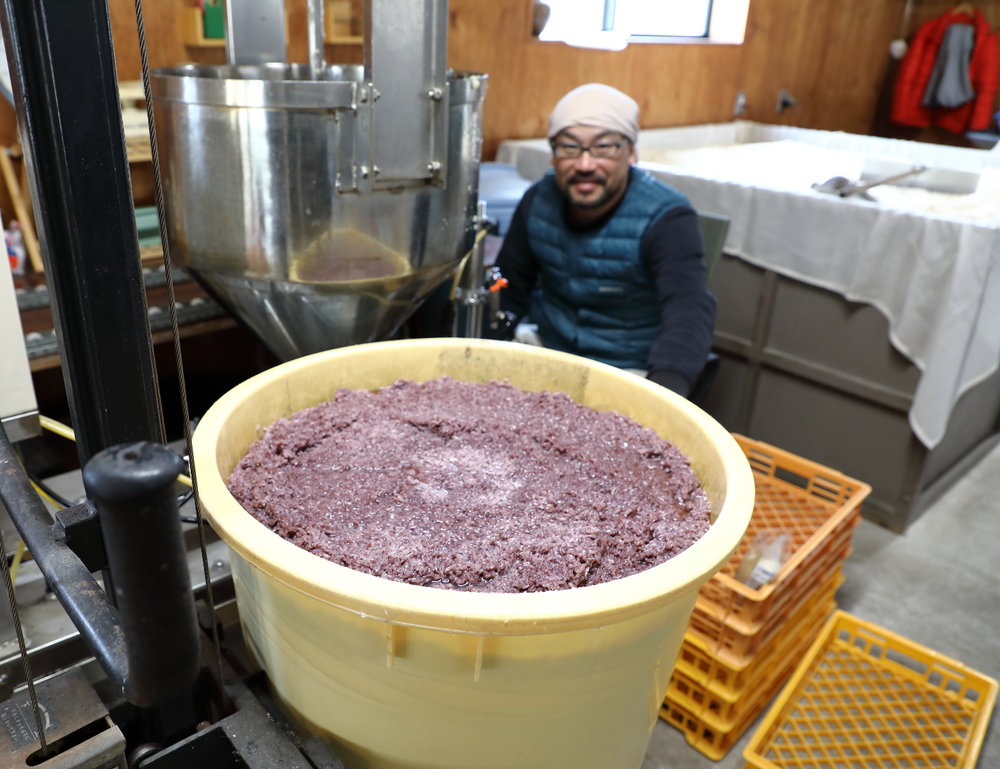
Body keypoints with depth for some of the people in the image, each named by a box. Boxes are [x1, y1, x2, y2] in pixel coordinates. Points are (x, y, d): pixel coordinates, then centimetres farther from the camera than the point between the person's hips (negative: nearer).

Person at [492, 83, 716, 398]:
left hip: (630, 369, -4)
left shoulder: (666, 218, -18)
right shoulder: (538, 201, -3)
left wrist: (665, 386, -52)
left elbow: (690, 311, -33)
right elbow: (508, 289, 6)